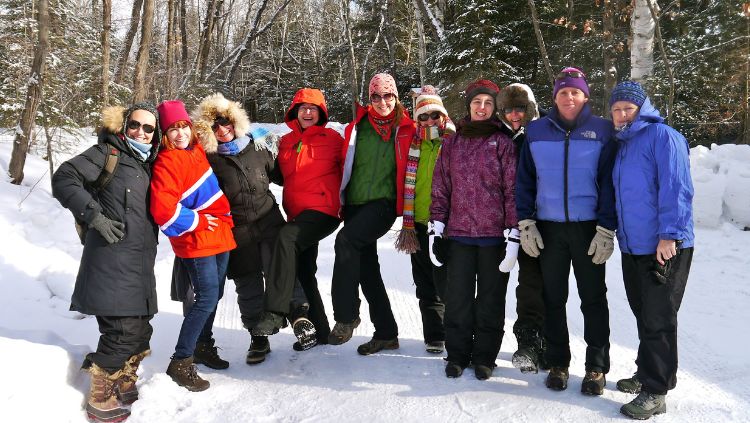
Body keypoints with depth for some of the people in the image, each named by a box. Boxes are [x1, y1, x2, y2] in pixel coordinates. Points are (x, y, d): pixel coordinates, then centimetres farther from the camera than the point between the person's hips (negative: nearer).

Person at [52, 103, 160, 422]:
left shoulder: (149, 164, 19)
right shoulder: (108, 152, -1)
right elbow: (64, 178, -10)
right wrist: (95, 216, -17)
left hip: (140, 263, 8)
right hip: (111, 260, -7)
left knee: (141, 329, 12)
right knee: (123, 330, -10)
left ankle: (124, 385, 31)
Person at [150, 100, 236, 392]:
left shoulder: (197, 150, 10)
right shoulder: (167, 163, -15)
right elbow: (163, 209, -23)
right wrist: (198, 222, -14)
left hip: (219, 235, 8)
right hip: (196, 242, -8)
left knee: (214, 294, 16)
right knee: (207, 298, -11)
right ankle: (181, 362, -2)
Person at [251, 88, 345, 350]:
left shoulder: (332, 138, 2)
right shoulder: (286, 142, 15)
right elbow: (283, 176, 25)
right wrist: (289, 209, 13)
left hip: (323, 211, -7)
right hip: (297, 215, 7)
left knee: (286, 237, -31)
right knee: (303, 272, 11)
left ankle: (276, 313, -33)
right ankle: (319, 330, 25)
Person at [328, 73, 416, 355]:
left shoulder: (406, 129, 2)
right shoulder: (357, 127, 9)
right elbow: (344, 165, 16)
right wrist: (340, 201, 12)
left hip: (384, 202, -5)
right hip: (355, 203, 5)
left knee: (346, 239, -28)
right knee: (366, 267, 7)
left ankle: (346, 316, -18)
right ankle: (386, 333, 20)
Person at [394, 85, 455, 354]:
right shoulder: (415, 145, 9)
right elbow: (408, 185, 9)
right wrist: (408, 223, 4)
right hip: (420, 224, 4)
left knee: (445, 282, -4)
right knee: (426, 284, 10)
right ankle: (434, 336, 21)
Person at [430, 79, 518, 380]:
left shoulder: (502, 142, 2)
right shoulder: (452, 142, 10)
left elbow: (512, 189, -2)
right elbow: (441, 186, 10)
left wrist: (513, 231, -7)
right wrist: (437, 225, 4)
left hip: (494, 233, -2)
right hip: (459, 231, 2)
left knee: (490, 298, 8)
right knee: (457, 297, 5)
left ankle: (484, 356, 21)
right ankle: (457, 353, 20)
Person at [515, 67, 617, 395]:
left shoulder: (602, 131, -1)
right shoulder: (537, 131, 4)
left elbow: (609, 183, -3)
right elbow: (524, 180, 6)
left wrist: (607, 229, -9)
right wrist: (525, 223, -1)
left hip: (589, 228, -2)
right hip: (549, 228, 2)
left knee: (593, 299, 6)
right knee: (553, 299, 9)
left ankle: (596, 368, 18)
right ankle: (557, 364, 22)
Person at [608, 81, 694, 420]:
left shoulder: (662, 136, -10)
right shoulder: (622, 145, 16)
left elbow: (676, 189, -18)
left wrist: (668, 234, -22)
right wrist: (613, 231, 20)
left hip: (665, 248, -8)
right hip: (632, 248, 8)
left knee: (657, 320, -3)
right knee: (644, 316, 18)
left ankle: (655, 392, 6)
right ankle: (647, 374, 31)